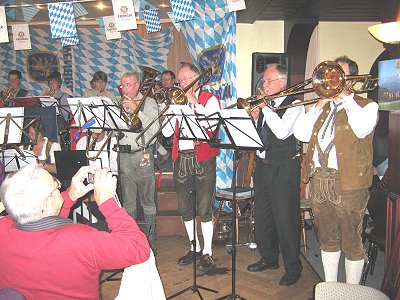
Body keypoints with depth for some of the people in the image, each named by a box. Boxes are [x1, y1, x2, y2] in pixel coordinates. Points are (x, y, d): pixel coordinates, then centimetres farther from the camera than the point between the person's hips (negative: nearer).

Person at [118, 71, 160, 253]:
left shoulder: (149, 103, 4)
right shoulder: (119, 104, 13)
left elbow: (154, 128, -10)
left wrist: (136, 109, -14)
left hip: (143, 154, -3)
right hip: (124, 155, 3)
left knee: (147, 200, 1)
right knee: (128, 201, 10)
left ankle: (151, 240, 11)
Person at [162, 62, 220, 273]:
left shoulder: (209, 99, 3)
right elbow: (166, 132, 6)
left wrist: (194, 102, -11)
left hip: (203, 159, -5)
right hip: (181, 159, 5)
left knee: (204, 208, -4)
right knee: (185, 208, 11)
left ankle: (207, 253, 7)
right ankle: (194, 248, 26)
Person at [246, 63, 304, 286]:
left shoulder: (294, 105, -7)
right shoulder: (264, 105, 13)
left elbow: (282, 132, -24)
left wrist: (265, 108, -16)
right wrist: (255, 117, -4)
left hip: (284, 169, -7)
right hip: (263, 165, 7)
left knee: (286, 219, -2)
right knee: (262, 216, 15)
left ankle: (293, 267, 14)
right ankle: (269, 258, 33)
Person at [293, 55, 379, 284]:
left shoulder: (367, 105, 3)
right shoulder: (322, 107, 18)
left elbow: (362, 129, -20)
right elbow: (301, 134, 5)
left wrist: (345, 97, -9)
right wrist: (320, 106, -2)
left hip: (348, 182, -5)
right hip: (319, 180, 5)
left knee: (351, 243, 3)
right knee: (327, 239, 16)